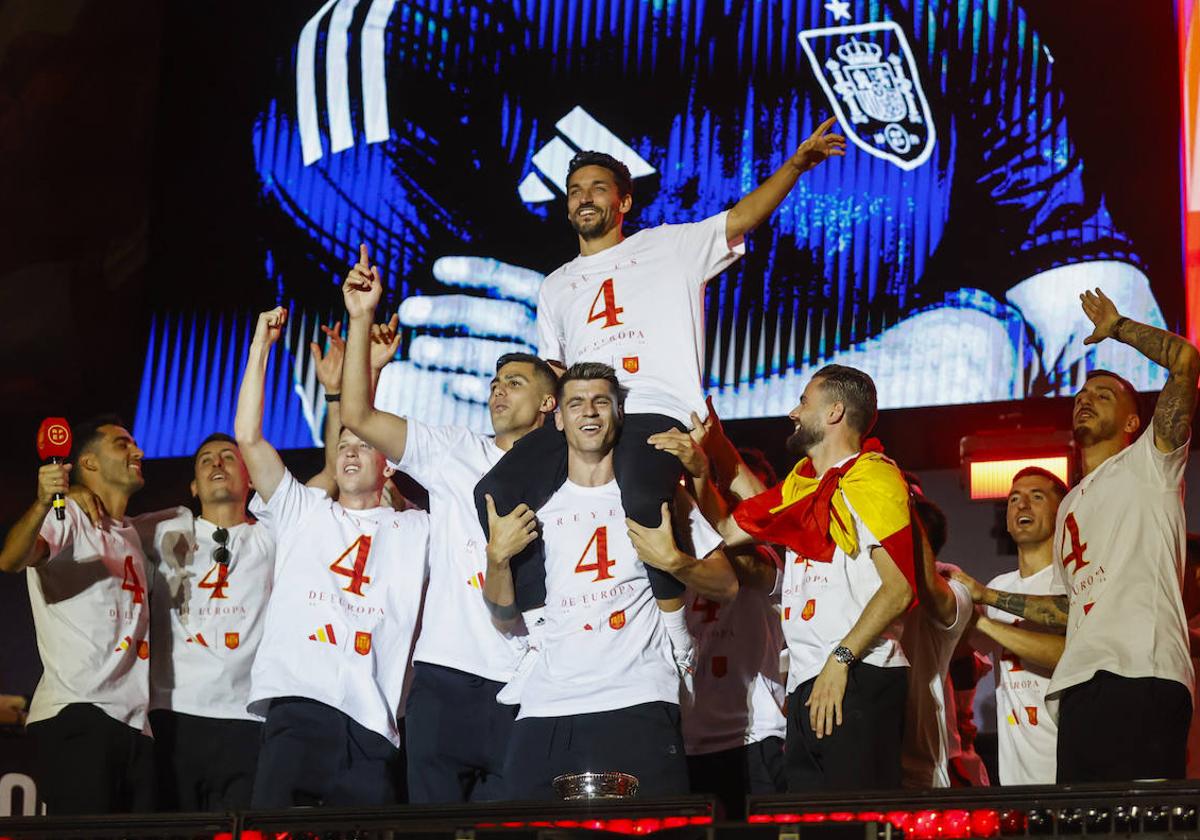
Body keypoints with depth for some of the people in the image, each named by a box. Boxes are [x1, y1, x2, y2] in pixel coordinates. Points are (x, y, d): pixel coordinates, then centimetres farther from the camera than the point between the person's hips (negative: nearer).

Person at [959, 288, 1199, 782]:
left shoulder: (1146, 464, 11)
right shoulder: (1069, 507, 31)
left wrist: (1116, 327, 13)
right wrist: (986, 596, 31)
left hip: (1142, 673, -7)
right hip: (1081, 685, 7)